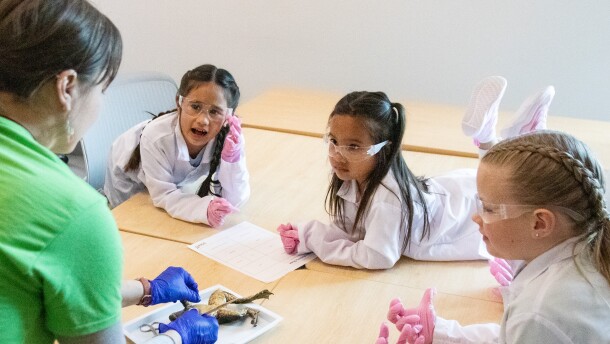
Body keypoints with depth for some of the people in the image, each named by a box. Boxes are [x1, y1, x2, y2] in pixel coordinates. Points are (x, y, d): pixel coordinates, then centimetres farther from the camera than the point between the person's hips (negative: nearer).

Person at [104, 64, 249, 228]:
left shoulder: (230, 136, -35)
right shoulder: (156, 137, -43)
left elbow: (234, 201, -34)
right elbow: (164, 195, -37)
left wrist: (232, 156, -50)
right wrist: (204, 209, -55)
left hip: (176, 180, 3)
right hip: (130, 177, -3)